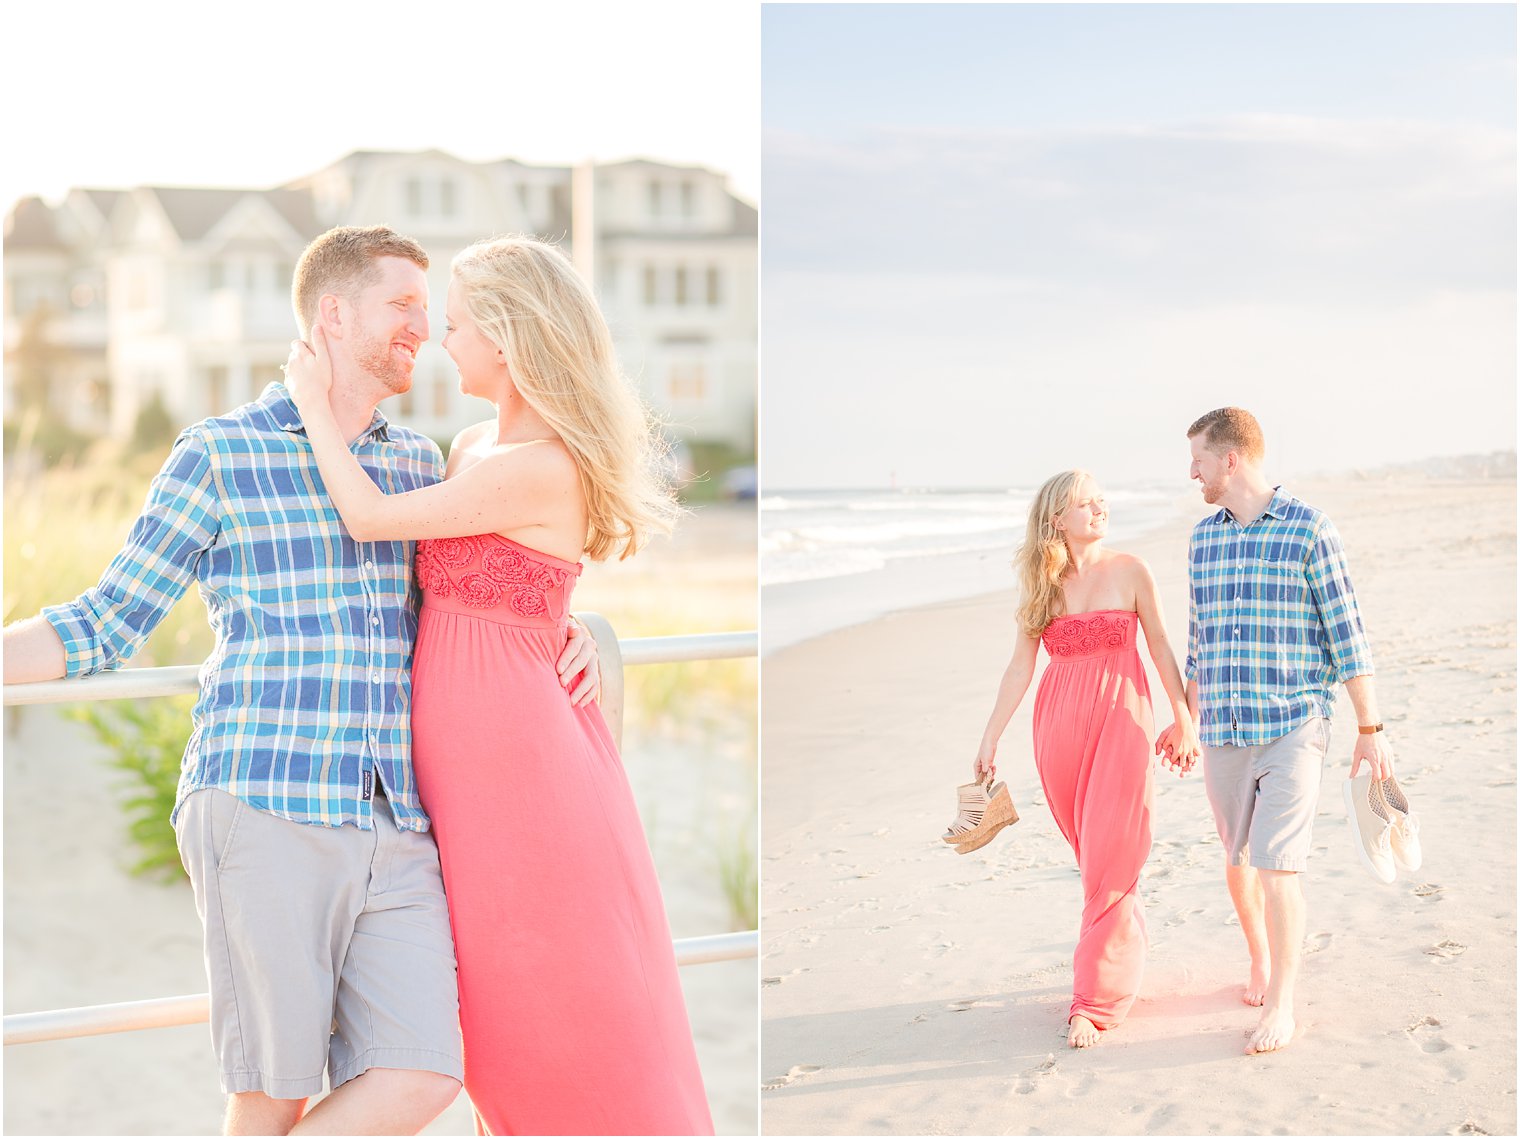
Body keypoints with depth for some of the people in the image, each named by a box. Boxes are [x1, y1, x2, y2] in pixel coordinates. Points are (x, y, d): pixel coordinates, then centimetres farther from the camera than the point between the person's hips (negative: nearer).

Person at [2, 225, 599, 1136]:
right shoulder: (219, 456, 2)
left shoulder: (416, 462, 18)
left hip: (393, 833, 5)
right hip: (265, 813, -5)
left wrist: (574, 636, 8)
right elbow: (103, 627, 5)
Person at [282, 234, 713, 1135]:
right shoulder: (475, 446, 10)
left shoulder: (541, 468, -19)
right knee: (506, 1008, 15)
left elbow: (370, 518, -14)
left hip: (514, 748, -9)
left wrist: (316, 401, -4)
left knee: (568, 1005, 1)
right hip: (468, 750, 9)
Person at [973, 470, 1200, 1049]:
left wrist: (1183, 719, 6)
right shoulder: (1042, 584, 5)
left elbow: (1161, 647, 4)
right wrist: (990, 739, 3)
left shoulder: (1129, 571, -2)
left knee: (1110, 855, -6)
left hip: (1120, 719, -3)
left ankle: (1096, 998, -4)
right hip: (1060, 722, 3)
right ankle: (1121, 958, 30)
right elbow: (1021, 666, 6)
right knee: (1088, 849, 10)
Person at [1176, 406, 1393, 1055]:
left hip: (1293, 727, -5)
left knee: (1277, 866, -10)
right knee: (1237, 858, 14)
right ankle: (1260, 959, 37)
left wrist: (1370, 731, -5)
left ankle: (1280, 1002, 0)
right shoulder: (1203, 537, 10)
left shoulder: (1309, 530, -7)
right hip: (1223, 732, 5)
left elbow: (1347, 636, -5)